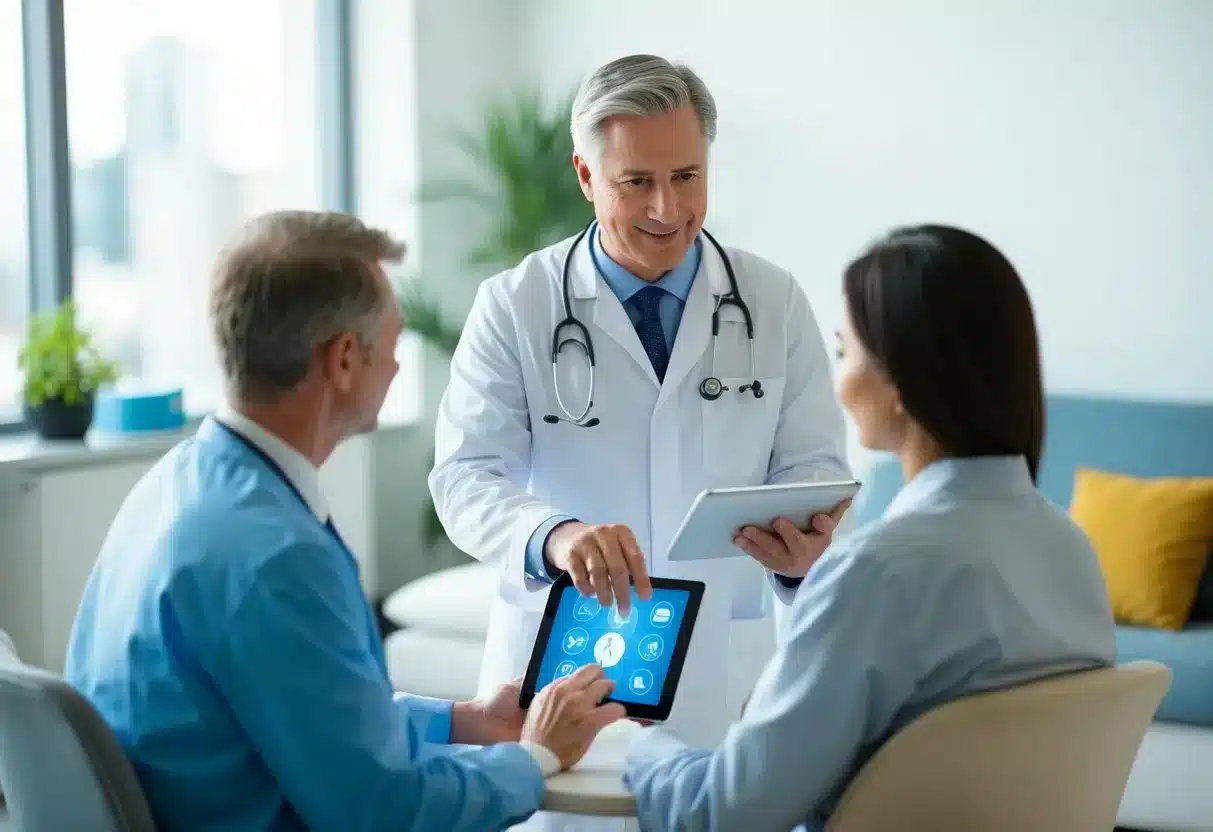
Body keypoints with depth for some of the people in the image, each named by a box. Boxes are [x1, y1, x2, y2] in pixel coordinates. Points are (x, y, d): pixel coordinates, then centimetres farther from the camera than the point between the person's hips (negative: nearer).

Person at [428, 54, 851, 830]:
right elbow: (467, 476, -13)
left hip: (730, 672, 2)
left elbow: (815, 467, -1)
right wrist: (555, 537, -35)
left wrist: (808, 542, -25)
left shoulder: (777, 302, 1)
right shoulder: (514, 306, -6)